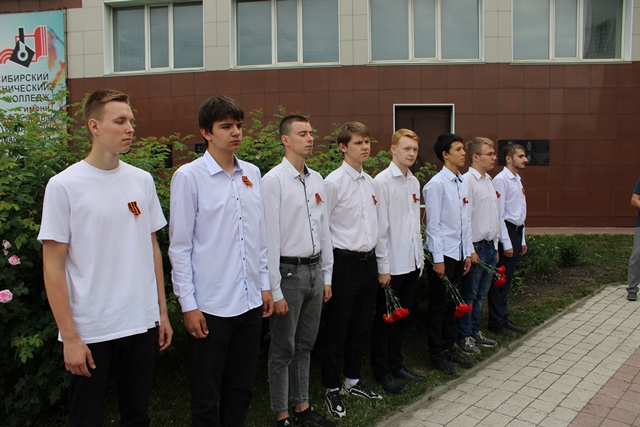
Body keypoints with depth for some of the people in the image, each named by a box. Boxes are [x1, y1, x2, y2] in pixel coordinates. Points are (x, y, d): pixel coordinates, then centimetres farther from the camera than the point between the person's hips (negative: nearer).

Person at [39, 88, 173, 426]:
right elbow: (53, 266, -8)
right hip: (90, 332, -4)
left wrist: (162, 311, 9)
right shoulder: (64, 186, -9)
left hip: (142, 324, 4)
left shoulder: (142, 181, 4)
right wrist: (69, 337, -9)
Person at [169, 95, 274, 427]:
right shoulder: (189, 176, -8)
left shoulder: (252, 173, 7)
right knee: (207, 398, 11)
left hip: (250, 301, 5)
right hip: (210, 306, -5)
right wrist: (188, 304, -9)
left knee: (241, 390, 18)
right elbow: (180, 246, -8)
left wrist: (264, 284, 12)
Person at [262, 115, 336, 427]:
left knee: (305, 346, 18)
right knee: (283, 349, 7)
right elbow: (270, 238, -14)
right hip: (289, 272, -6)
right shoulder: (273, 180, -12)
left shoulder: (316, 180, 8)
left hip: (315, 270, 6)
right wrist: (275, 290, -13)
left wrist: (326, 276, 13)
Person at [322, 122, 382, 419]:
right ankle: (331, 389, 24)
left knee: (361, 327, 18)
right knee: (337, 331, 6)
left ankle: (352, 380, 36)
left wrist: (376, 258, 13)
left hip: (369, 261, 7)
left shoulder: (370, 182, 9)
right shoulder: (334, 182, -12)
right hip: (345, 262, -7)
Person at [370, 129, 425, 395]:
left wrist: (420, 255, 13)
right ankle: (382, 371, 21)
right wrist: (383, 266, -15)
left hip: (412, 262, 7)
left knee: (403, 318, 17)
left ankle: (397, 364, 32)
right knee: (385, 320, 6)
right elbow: (380, 227, -15)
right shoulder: (382, 181, -12)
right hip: (392, 265, -7)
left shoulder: (414, 182, 11)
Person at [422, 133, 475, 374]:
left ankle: (449, 348, 30)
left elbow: (465, 221, 14)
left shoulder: (462, 183, 11)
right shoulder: (437, 184, -13)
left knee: (451, 303, 17)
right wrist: (438, 259, -15)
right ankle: (436, 354, 17)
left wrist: (468, 252, 12)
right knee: (438, 305, 4)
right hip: (443, 254, -7)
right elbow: (433, 225, -15)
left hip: (458, 254, 8)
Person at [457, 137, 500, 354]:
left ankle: (475, 331, 29)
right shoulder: (467, 181, -14)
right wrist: (470, 249, -17)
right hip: (476, 247, -8)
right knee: (469, 295, 3)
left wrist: (495, 245, 16)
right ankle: (464, 336, 15)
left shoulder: (488, 181, 14)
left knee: (480, 294, 16)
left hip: (490, 246, 8)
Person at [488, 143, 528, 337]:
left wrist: (522, 239, 18)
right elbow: (499, 214, -17)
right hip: (505, 231, -9)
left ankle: (504, 319, 26)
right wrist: (506, 243, -17)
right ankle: (496, 323, 9)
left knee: (507, 279, 15)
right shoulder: (501, 180, -13)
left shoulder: (518, 180, 16)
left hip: (516, 231, 9)